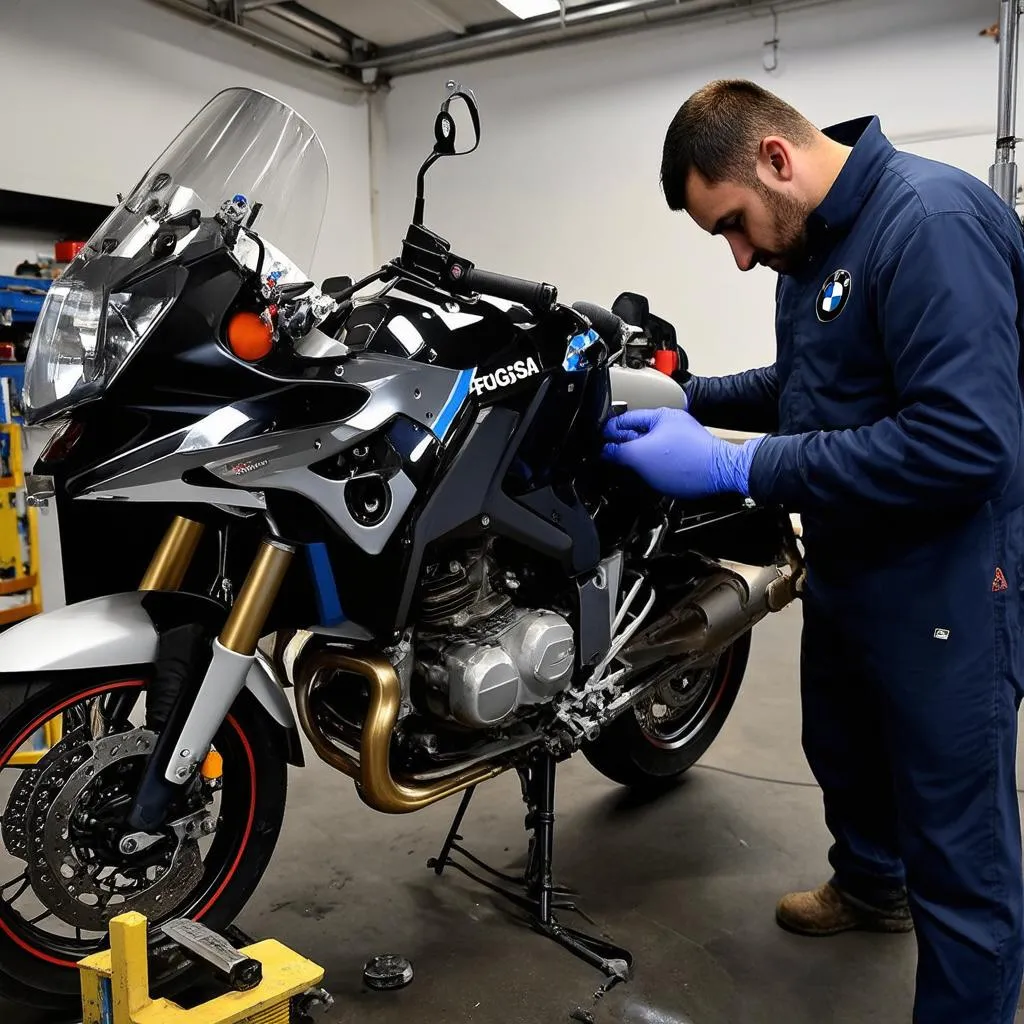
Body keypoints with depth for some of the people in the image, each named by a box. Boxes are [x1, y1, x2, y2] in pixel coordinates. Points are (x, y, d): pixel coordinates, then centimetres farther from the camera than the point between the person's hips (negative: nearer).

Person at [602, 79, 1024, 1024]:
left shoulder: (933, 221, -23)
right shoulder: (813, 241, 7)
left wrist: (737, 466, -31)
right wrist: (690, 398, 6)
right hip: (847, 560, 10)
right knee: (843, 749, 28)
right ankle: (870, 885, 55)